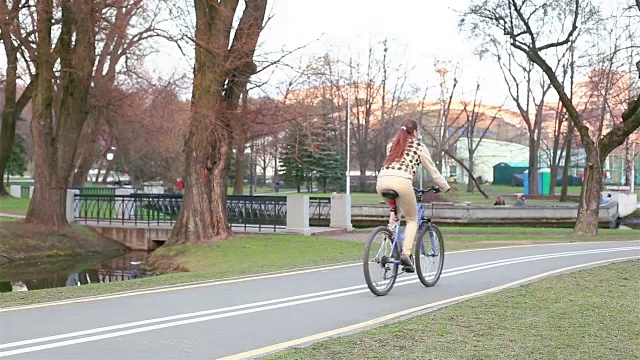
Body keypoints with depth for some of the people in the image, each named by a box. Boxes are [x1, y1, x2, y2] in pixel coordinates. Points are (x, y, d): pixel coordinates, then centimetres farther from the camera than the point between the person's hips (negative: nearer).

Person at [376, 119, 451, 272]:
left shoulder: (391, 145, 29)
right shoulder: (419, 146, 17)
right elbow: (432, 171, 22)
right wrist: (445, 187, 38)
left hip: (382, 181, 5)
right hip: (401, 182, -5)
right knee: (412, 220, 13)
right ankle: (406, 253, -8)